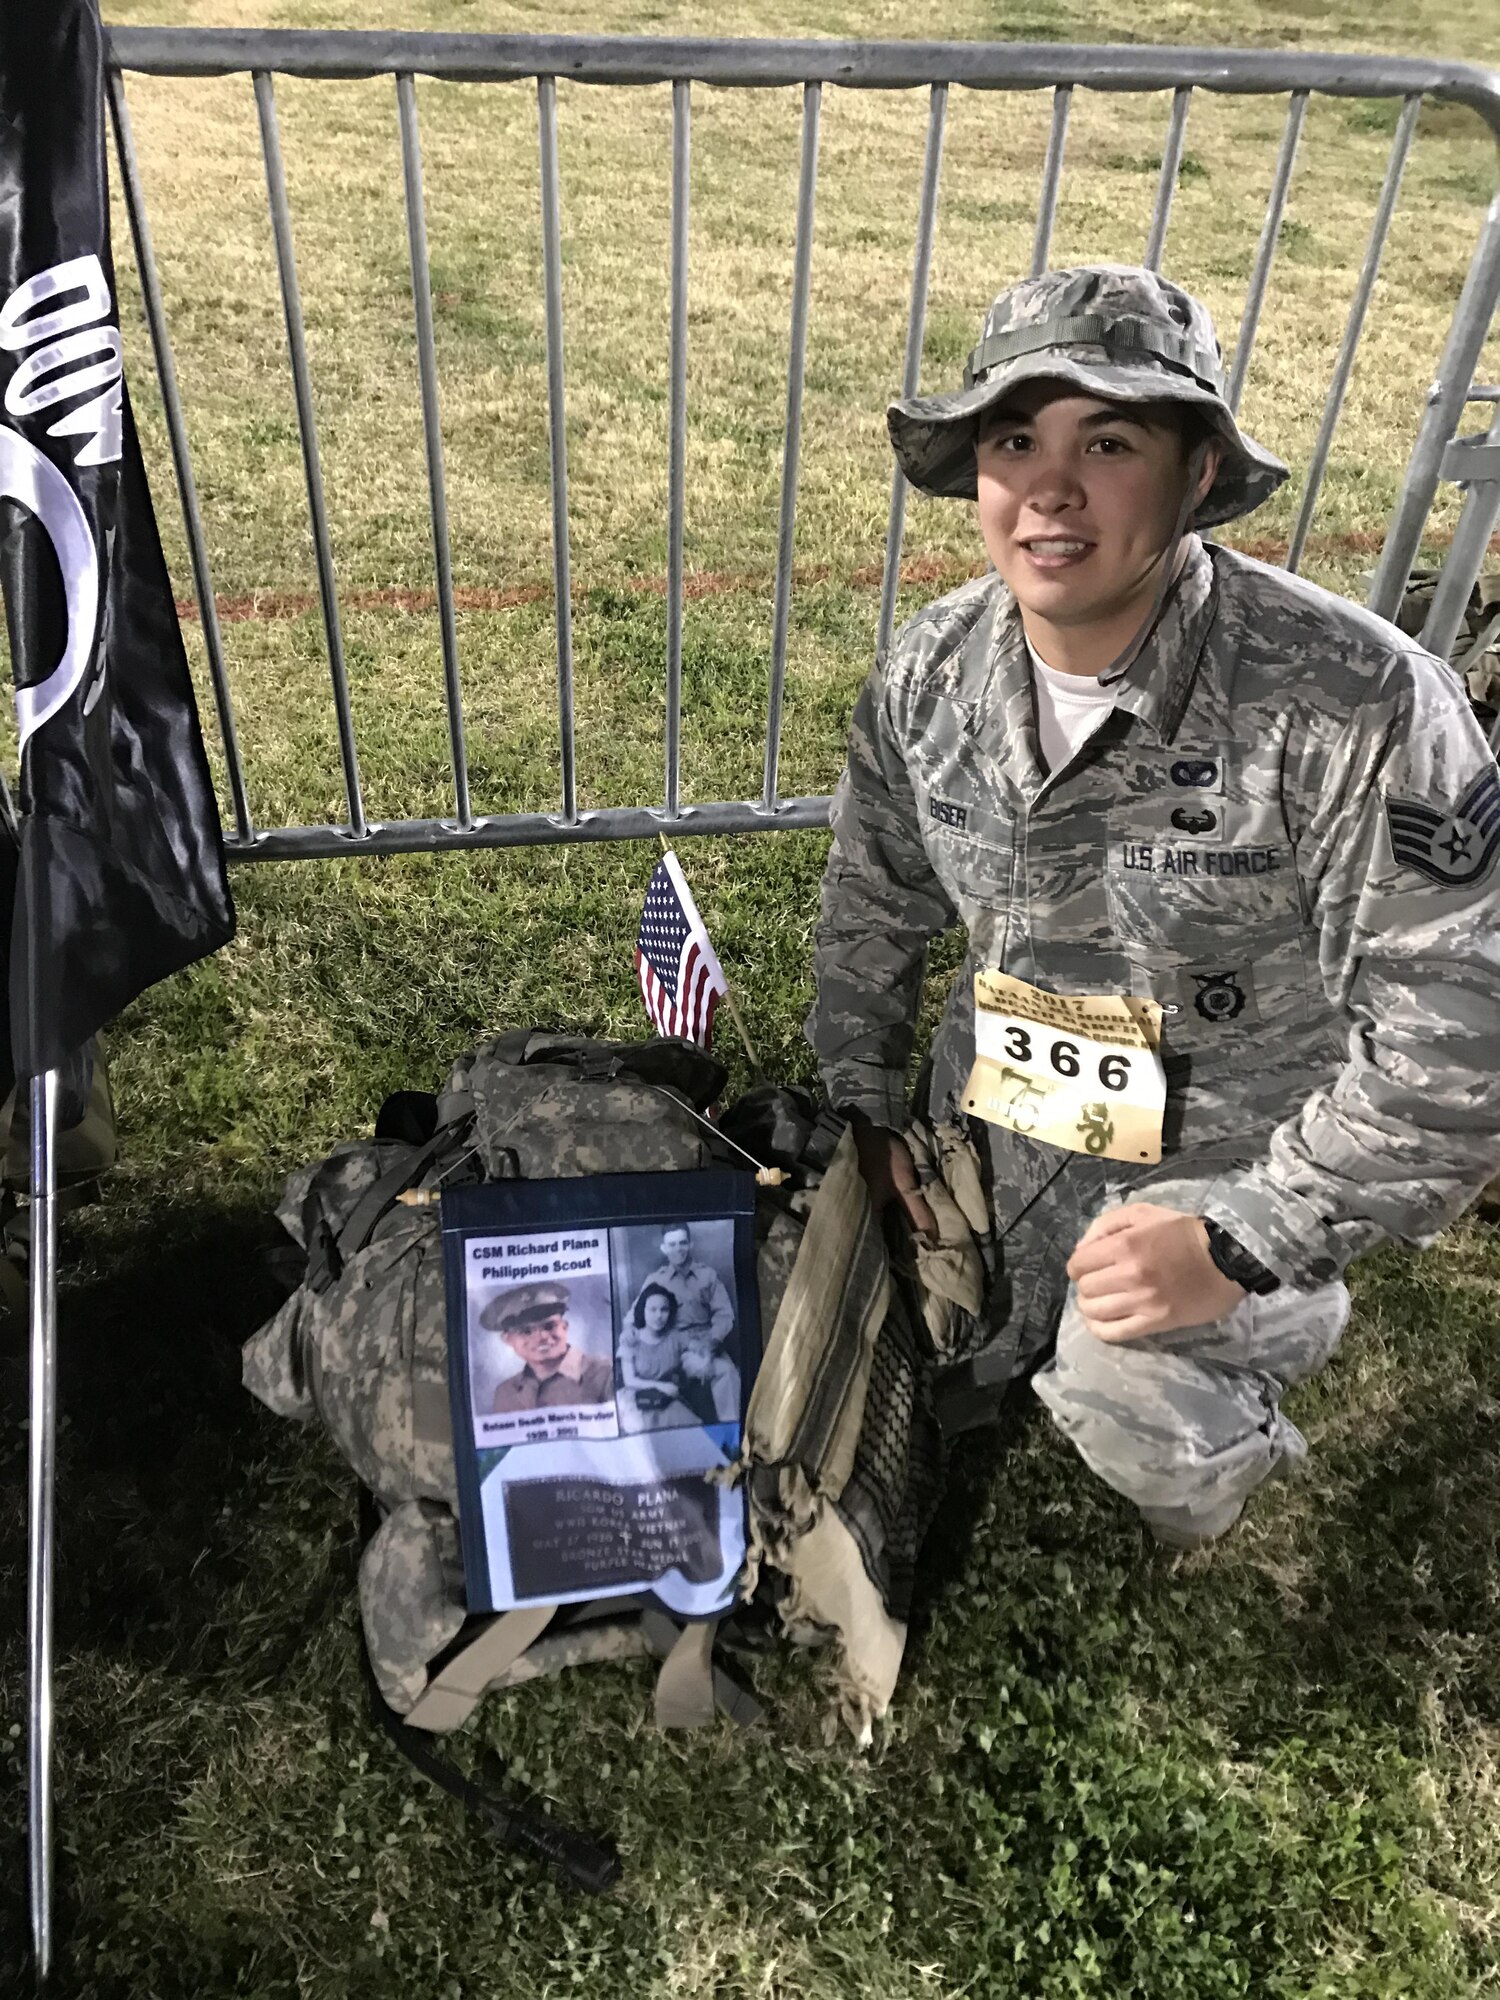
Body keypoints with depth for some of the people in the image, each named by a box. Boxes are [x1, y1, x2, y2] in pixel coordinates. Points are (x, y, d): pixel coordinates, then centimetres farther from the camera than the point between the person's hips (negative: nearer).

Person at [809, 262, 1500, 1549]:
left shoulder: (1360, 708, -28)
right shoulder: (928, 674, -11)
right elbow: (876, 897, 5)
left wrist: (1247, 1238, -26)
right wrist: (863, 1102, 5)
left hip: (1228, 1174, -4)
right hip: (992, 1142, 5)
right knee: (951, 1393, 17)